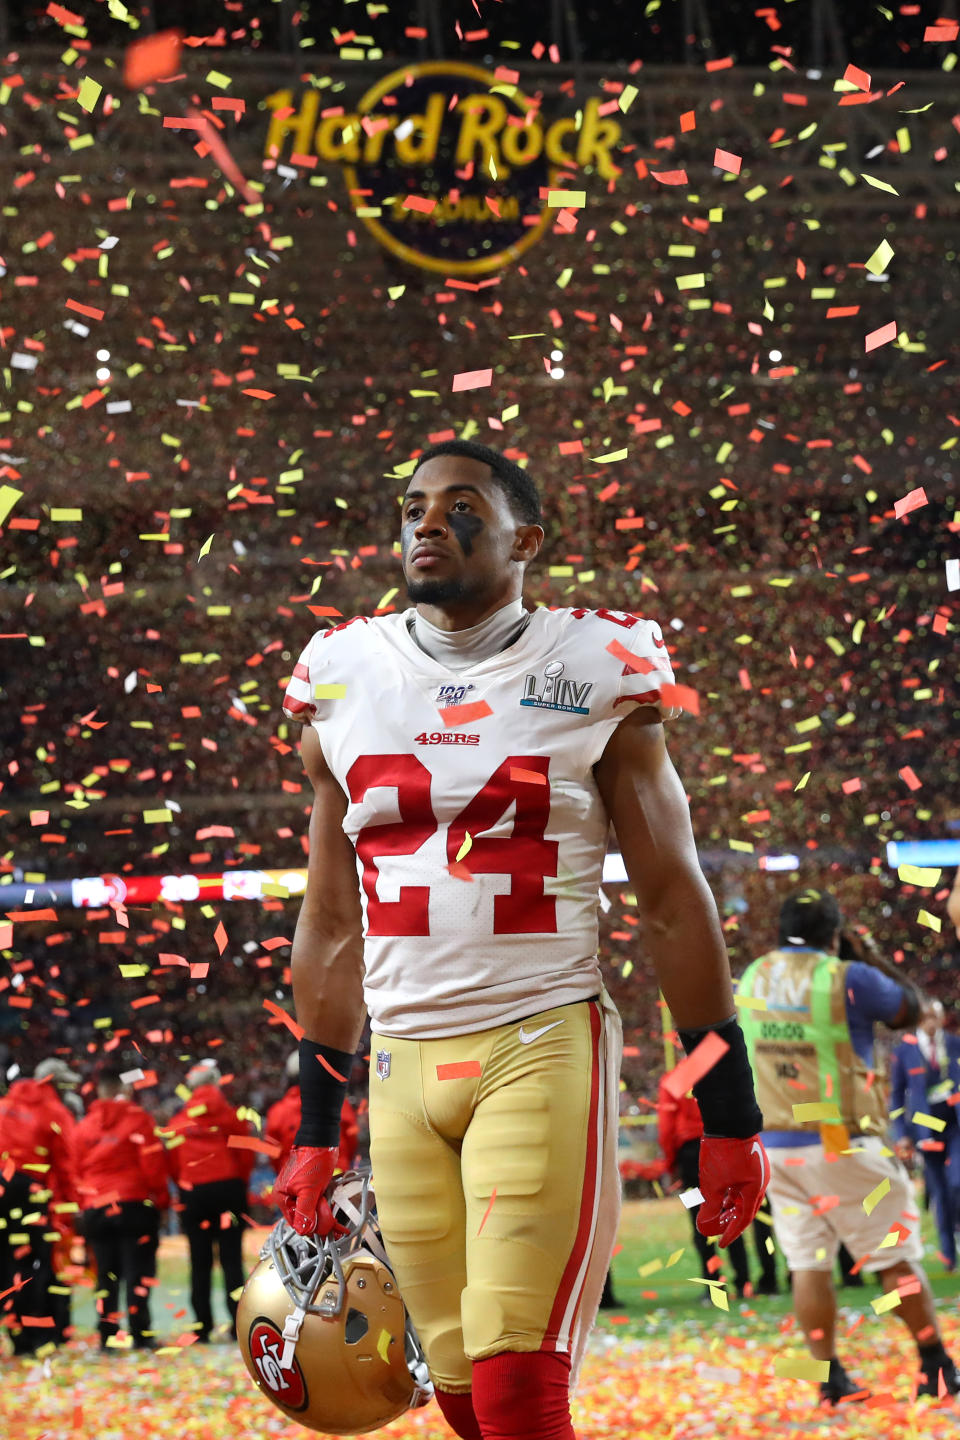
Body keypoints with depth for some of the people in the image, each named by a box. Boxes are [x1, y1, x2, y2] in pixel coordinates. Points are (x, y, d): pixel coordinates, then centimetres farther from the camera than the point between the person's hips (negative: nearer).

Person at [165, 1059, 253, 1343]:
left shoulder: (177, 1123, 3)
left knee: (200, 1262, 5)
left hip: (192, 1193, 1)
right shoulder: (232, 1116, 0)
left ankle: (202, 1327, 4)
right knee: (231, 1258, 1)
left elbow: (172, 1165, 3)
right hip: (228, 1188, -1)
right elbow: (246, 1158, 1)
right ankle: (239, 1323, -3)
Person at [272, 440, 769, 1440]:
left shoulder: (593, 674, 1)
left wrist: (729, 1114, 1)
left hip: (543, 1047, -4)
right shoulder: (343, 683, 11)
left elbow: (673, 906, 3)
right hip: (403, 1068, 4)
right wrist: (316, 1132, 16)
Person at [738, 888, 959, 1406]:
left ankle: (830, 1378, 3)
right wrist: (874, 957, 18)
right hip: (842, 1144, -5)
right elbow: (910, 1008, 5)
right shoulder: (849, 978, -10)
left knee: (807, 1264, 5)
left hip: (777, 1145, 5)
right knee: (894, 1257, 5)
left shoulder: (752, 979, 6)